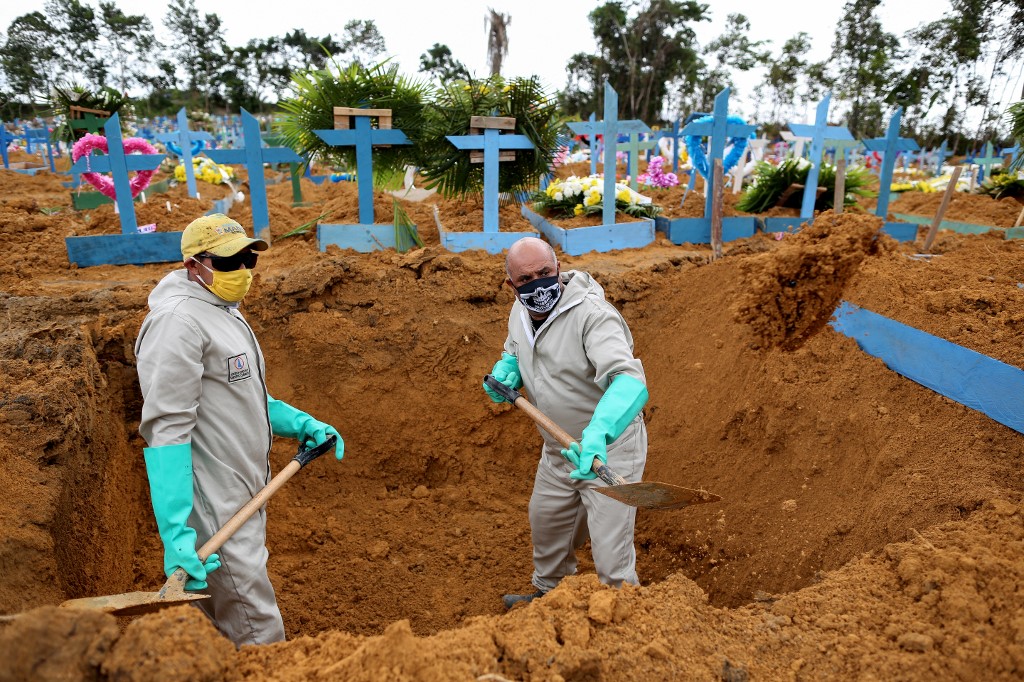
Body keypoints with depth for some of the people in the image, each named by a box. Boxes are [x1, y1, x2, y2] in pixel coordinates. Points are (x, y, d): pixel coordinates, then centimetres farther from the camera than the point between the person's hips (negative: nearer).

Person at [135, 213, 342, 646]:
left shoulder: (226, 311, 13)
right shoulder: (178, 321, -18)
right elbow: (166, 428, -24)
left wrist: (301, 424, 7)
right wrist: (175, 532, -29)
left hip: (244, 498, 10)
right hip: (214, 511, -10)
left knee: (221, 623, 23)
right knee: (259, 631, -3)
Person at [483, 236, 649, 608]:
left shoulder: (592, 313, -30)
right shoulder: (520, 312, -4)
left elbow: (630, 381, -44)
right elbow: (513, 353, 17)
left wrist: (598, 432, -61)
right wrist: (506, 372, -8)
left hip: (608, 448, -8)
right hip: (558, 448, 8)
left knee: (611, 556, -5)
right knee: (545, 522, 27)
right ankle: (547, 592, 56)